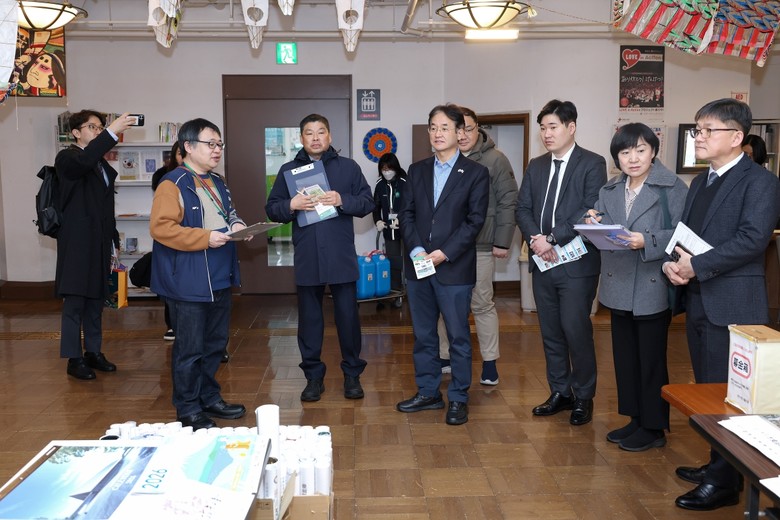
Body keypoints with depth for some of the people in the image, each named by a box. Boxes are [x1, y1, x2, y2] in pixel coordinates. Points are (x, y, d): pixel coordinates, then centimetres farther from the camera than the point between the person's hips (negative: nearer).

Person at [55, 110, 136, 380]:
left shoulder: (102, 164, 16)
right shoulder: (67, 158, -5)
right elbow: (83, 162, -32)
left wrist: (112, 240, 17)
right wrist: (112, 132, -36)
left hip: (99, 243, 7)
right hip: (77, 243, -7)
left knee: (96, 300, 11)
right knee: (74, 302, -3)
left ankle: (93, 353, 20)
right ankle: (74, 359, 3)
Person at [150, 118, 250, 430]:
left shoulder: (217, 183, 16)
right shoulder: (172, 184, -12)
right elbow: (160, 228, -21)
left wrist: (237, 226, 4)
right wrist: (205, 238, -25)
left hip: (219, 278, 9)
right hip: (189, 283, -9)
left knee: (215, 344, 17)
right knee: (189, 349, 0)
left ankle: (209, 398, 32)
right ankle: (188, 410, 13)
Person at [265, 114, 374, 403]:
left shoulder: (348, 167, 4)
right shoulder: (288, 170, 7)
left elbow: (368, 203, 1)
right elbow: (272, 209, 5)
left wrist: (342, 200, -17)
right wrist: (291, 205, -16)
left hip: (341, 257, -1)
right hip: (306, 258, 1)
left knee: (348, 317, 5)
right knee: (309, 319, 9)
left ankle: (352, 374, 21)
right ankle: (313, 376, 21)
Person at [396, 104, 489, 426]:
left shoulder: (475, 173, 0)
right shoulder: (417, 170, 12)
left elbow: (474, 221, -7)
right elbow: (406, 214, 7)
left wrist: (445, 253, -15)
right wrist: (416, 249, -9)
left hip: (454, 268, -4)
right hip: (418, 265, 4)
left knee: (458, 336, 3)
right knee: (423, 335, 12)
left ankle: (458, 398, 16)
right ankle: (428, 393, 25)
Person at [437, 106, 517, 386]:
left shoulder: (494, 159, -2)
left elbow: (508, 203, -4)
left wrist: (502, 242, -8)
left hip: (480, 247, -3)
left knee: (482, 304, 5)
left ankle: (489, 362, 16)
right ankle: (444, 357, 23)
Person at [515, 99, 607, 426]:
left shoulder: (592, 164, -4)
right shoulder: (536, 166, 13)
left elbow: (591, 211, -14)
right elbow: (522, 208, 8)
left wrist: (552, 238, -19)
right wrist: (536, 241, -10)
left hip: (577, 263, -5)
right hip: (542, 263, 6)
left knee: (576, 331, -3)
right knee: (550, 332, 11)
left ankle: (583, 397, 14)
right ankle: (559, 392, 25)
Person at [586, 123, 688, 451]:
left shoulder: (673, 188, -8)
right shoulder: (609, 191, 10)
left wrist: (647, 242, -28)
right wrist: (595, 225, -11)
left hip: (653, 287, -6)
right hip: (619, 287, 6)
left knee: (651, 359, 4)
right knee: (625, 357, 15)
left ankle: (653, 428, 19)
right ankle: (635, 418, 30)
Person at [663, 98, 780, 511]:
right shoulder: (701, 182, 17)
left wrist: (696, 267, -21)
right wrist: (673, 263, -5)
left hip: (732, 305, -8)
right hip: (698, 301, 9)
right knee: (706, 390, 17)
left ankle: (724, 483, 11)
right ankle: (717, 465, 32)